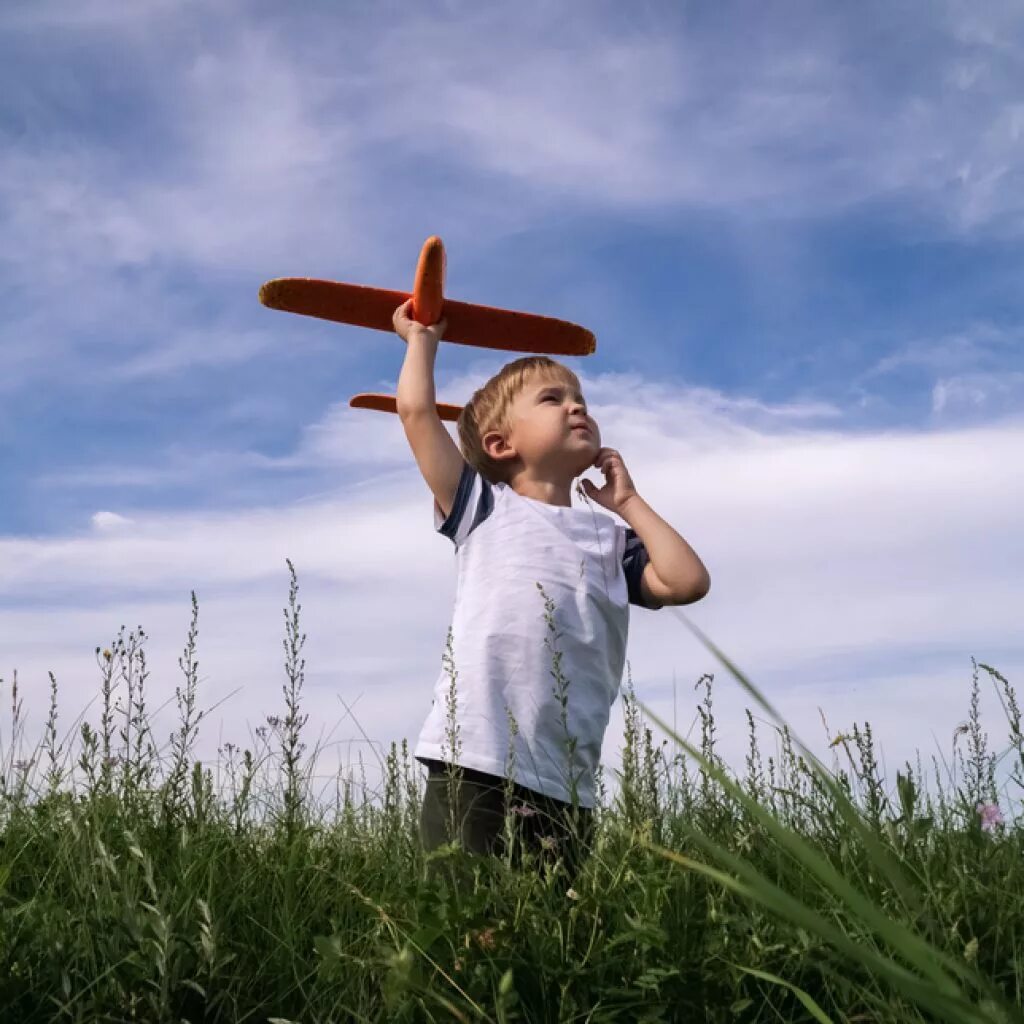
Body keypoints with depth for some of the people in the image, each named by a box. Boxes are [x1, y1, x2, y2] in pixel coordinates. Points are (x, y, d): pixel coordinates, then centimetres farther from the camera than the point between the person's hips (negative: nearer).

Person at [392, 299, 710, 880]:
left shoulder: (611, 539, 19)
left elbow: (687, 582, 4)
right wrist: (423, 340, 25)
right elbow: (417, 411, 7)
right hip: (471, 765, -2)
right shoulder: (484, 509, 13)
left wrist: (628, 501, 15)